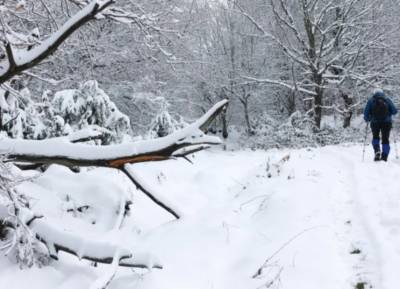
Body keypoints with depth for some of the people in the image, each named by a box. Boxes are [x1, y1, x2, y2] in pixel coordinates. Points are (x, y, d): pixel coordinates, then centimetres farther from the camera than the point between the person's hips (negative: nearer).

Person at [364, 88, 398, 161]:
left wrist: (367, 119, 17)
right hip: (387, 122, 0)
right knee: (385, 139, 10)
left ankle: (377, 150, -4)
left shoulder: (371, 101, 6)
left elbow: (366, 113, -1)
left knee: (375, 137, 21)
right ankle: (384, 157, 3)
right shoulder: (387, 100, 8)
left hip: (375, 122, 0)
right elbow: (395, 111, 2)